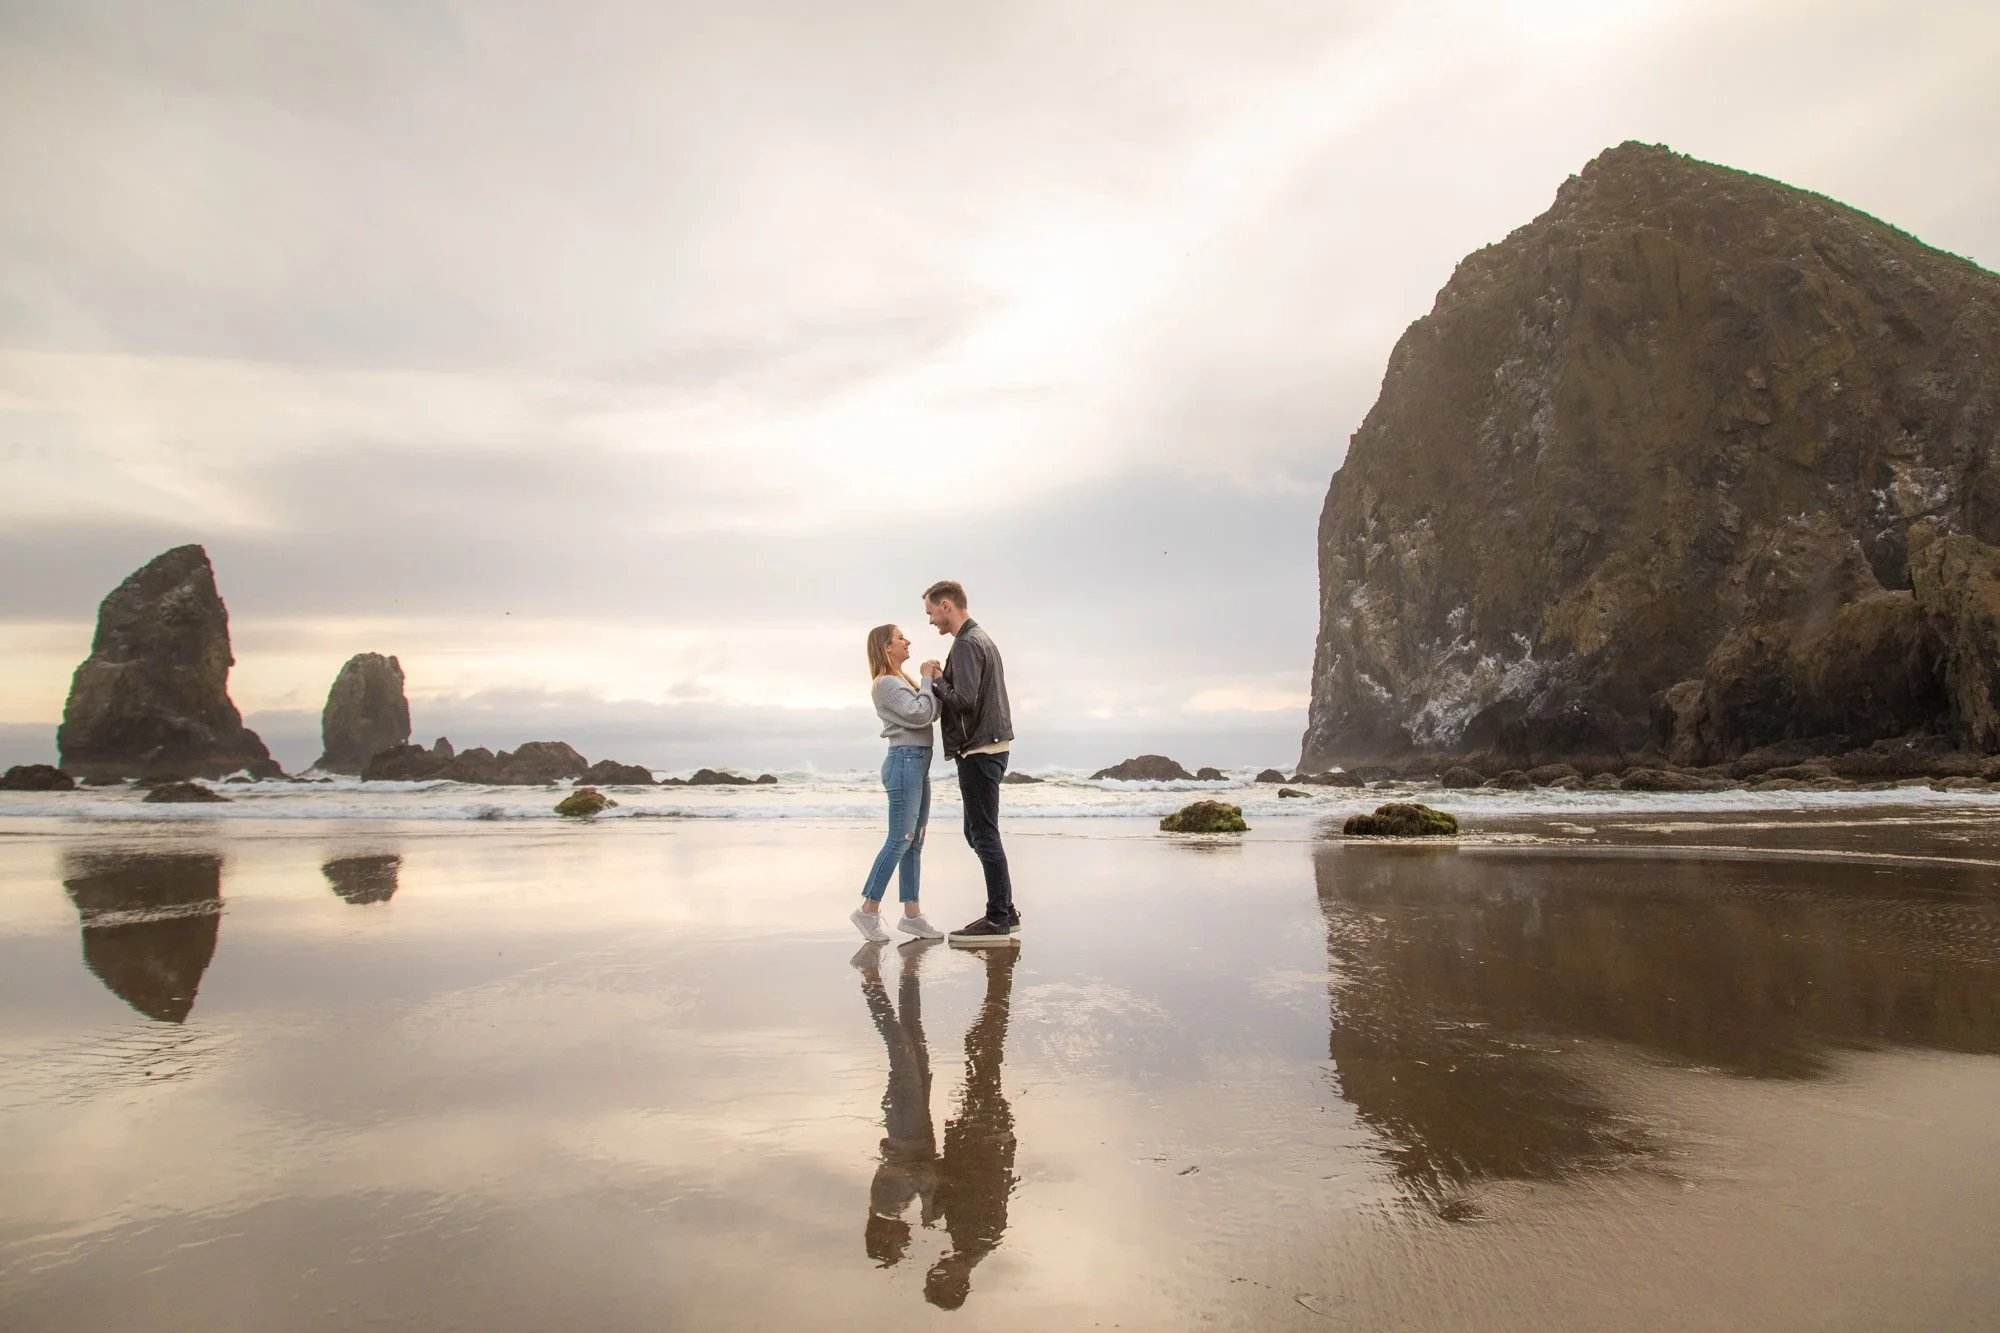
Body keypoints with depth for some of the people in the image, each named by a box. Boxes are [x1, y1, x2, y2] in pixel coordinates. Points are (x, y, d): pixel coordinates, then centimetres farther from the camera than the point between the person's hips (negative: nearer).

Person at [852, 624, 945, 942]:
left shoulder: (902, 681, 20)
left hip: (918, 764, 10)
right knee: (900, 840, -9)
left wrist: (936, 682, 6)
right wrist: (928, 680, -9)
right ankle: (868, 910, -3)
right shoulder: (887, 683, -11)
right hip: (905, 762, -10)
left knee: (914, 841, 7)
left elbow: (932, 713, 17)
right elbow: (920, 715, -20)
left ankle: (911, 914, 9)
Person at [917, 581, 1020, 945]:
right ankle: (1004, 912, 18)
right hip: (990, 747, 10)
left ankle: (998, 921, -1)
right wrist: (941, 680, 6)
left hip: (979, 750, -10)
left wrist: (935, 679, -8)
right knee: (978, 833, 14)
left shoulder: (966, 644, -13)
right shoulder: (981, 638, 19)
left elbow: (964, 700, -23)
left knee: (984, 835, -6)